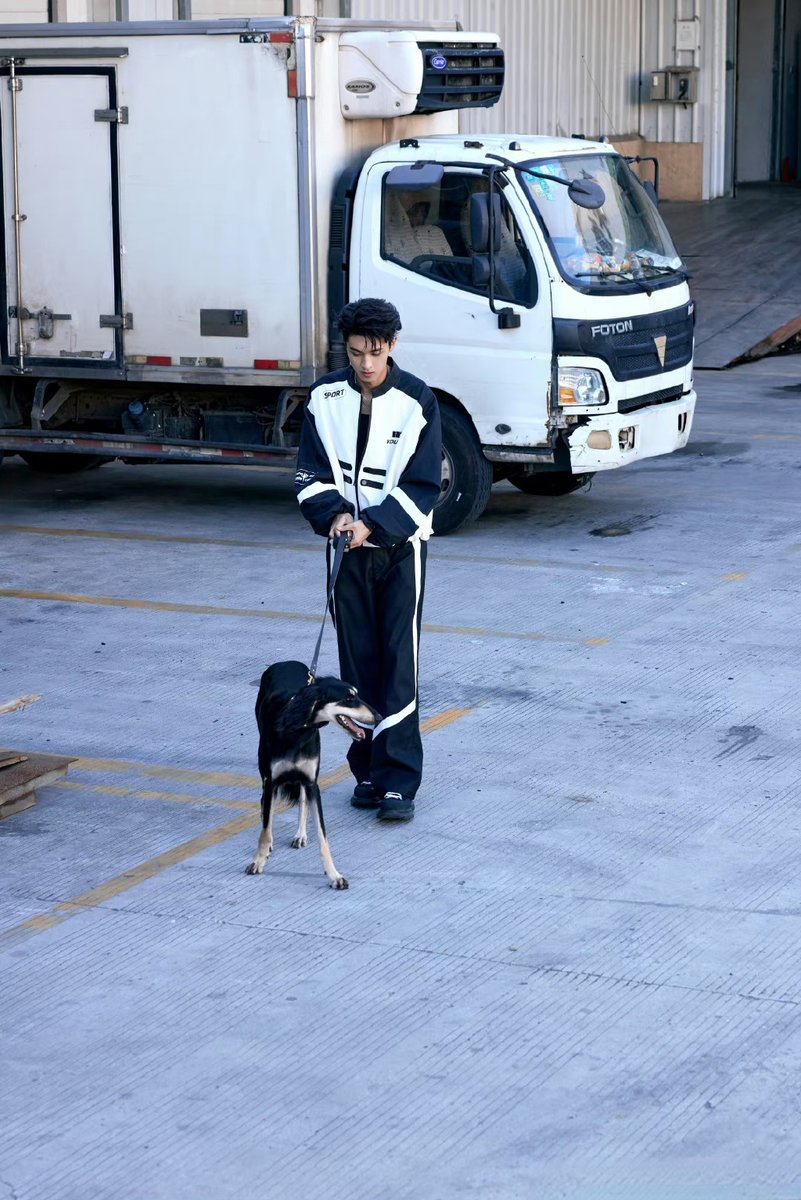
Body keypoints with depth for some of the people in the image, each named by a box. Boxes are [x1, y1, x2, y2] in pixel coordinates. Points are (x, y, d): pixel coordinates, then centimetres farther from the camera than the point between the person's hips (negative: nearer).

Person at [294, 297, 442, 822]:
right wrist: (335, 515, -15)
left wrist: (372, 523, -20)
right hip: (348, 544, 3)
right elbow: (312, 473, 4)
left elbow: (424, 485, -10)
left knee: (399, 662, -7)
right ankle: (367, 772, 16)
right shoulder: (326, 398, 0)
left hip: (400, 546, -3)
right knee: (358, 661, 6)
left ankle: (399, 780, -7)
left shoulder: (417, 401, -9)